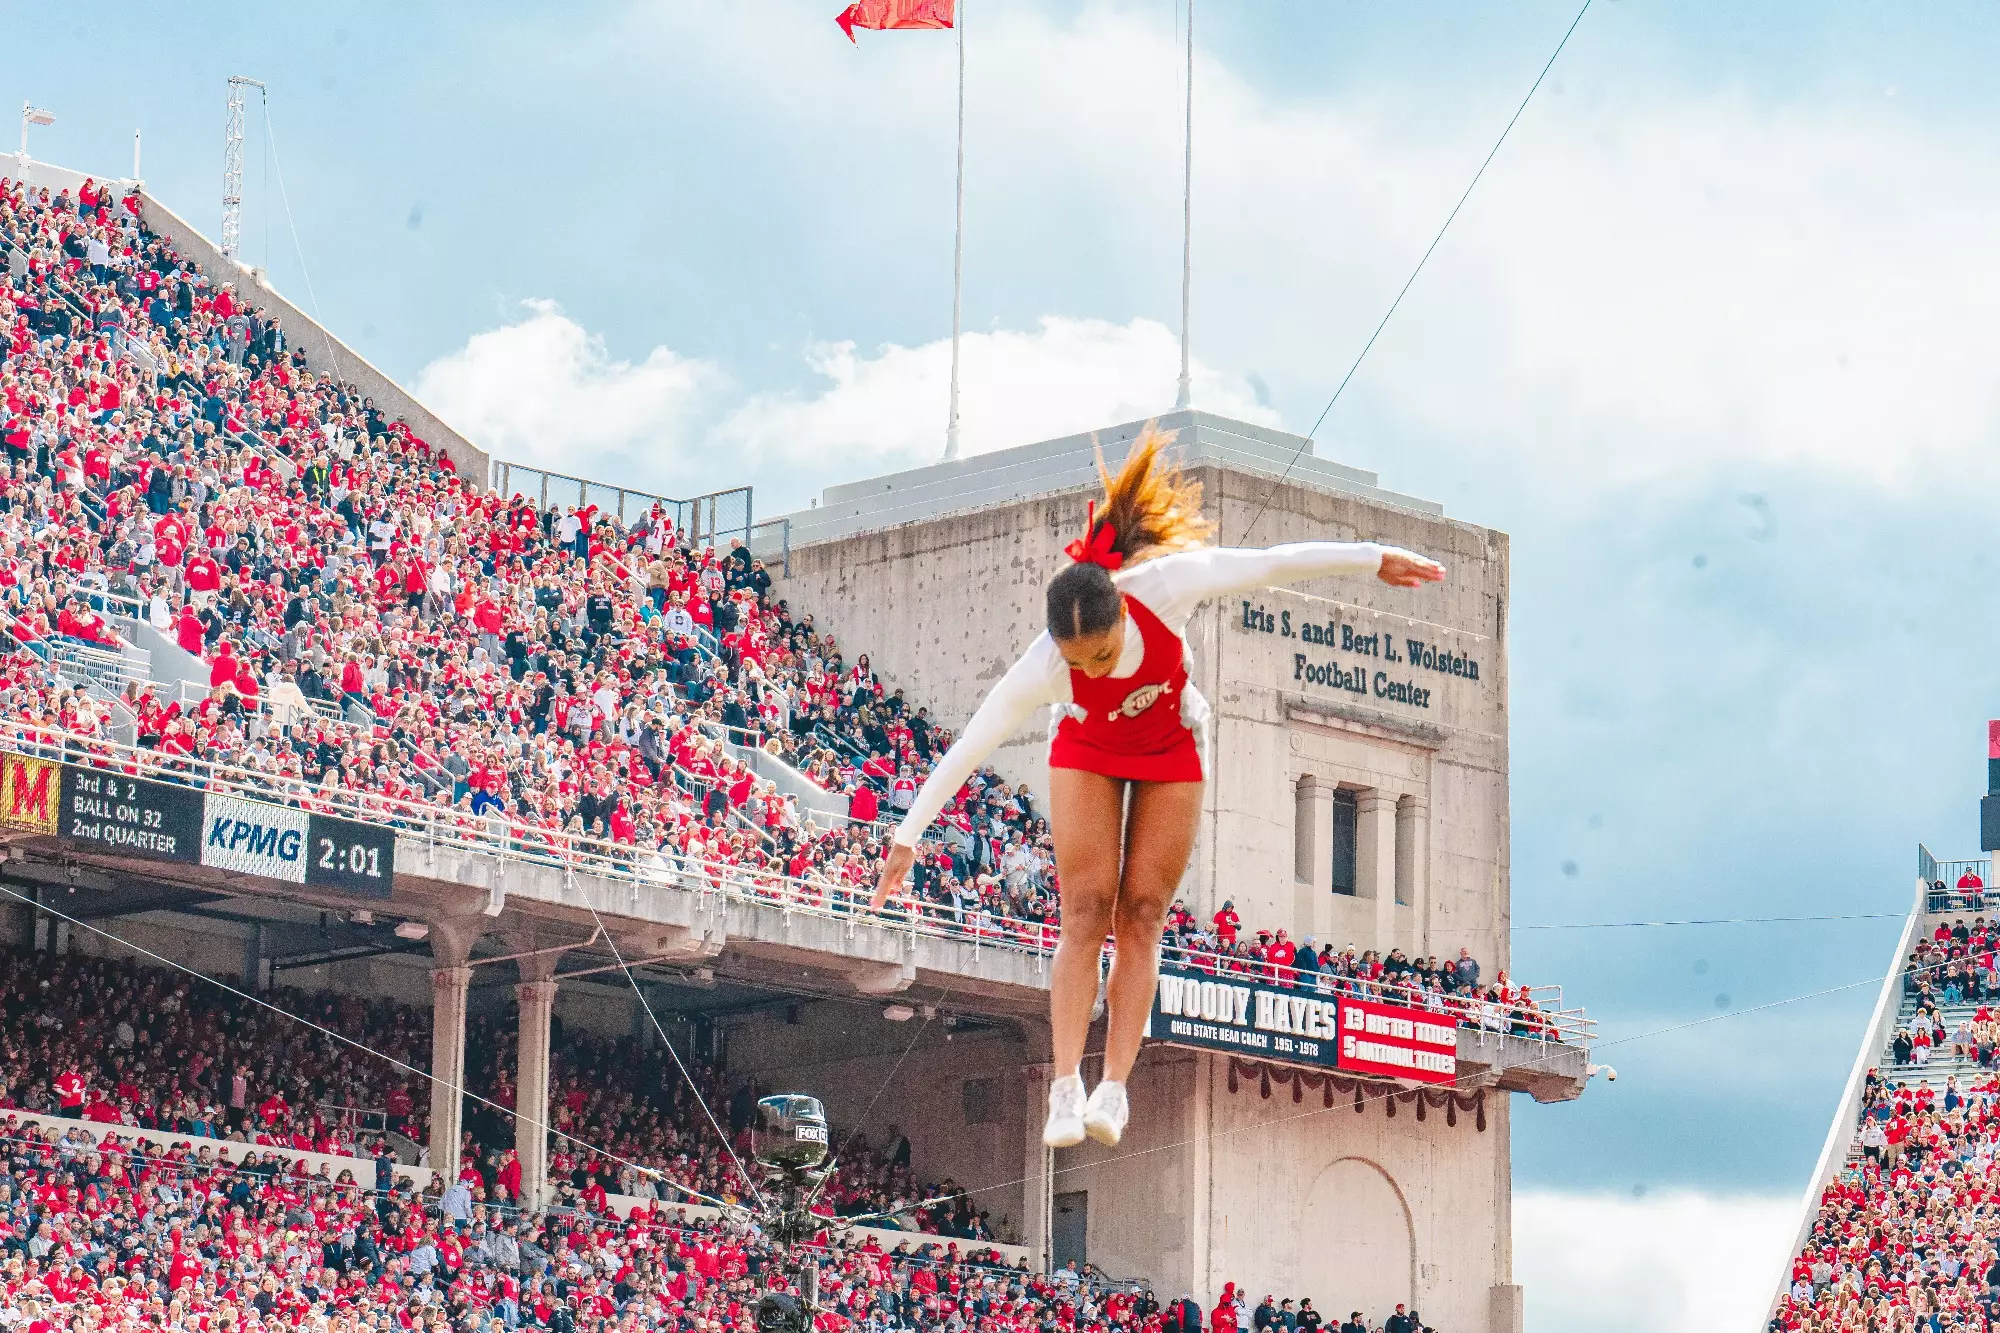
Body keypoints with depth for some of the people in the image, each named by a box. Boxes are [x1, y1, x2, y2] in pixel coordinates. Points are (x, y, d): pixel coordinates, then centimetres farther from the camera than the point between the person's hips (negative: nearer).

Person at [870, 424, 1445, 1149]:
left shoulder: (1163, 585, -38)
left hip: (1170, 750, 1)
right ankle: (1066, 1087, -14)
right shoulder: (1042, 670, -38)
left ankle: (1115, 1088, -5)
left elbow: (1275, 563, -25)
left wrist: (1375, 559, -15)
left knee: (1141, 919, -3)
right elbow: (967, 749, -27)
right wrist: (908, 836, -21)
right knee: (1085, 916, -11)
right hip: (1087, 753, -1)